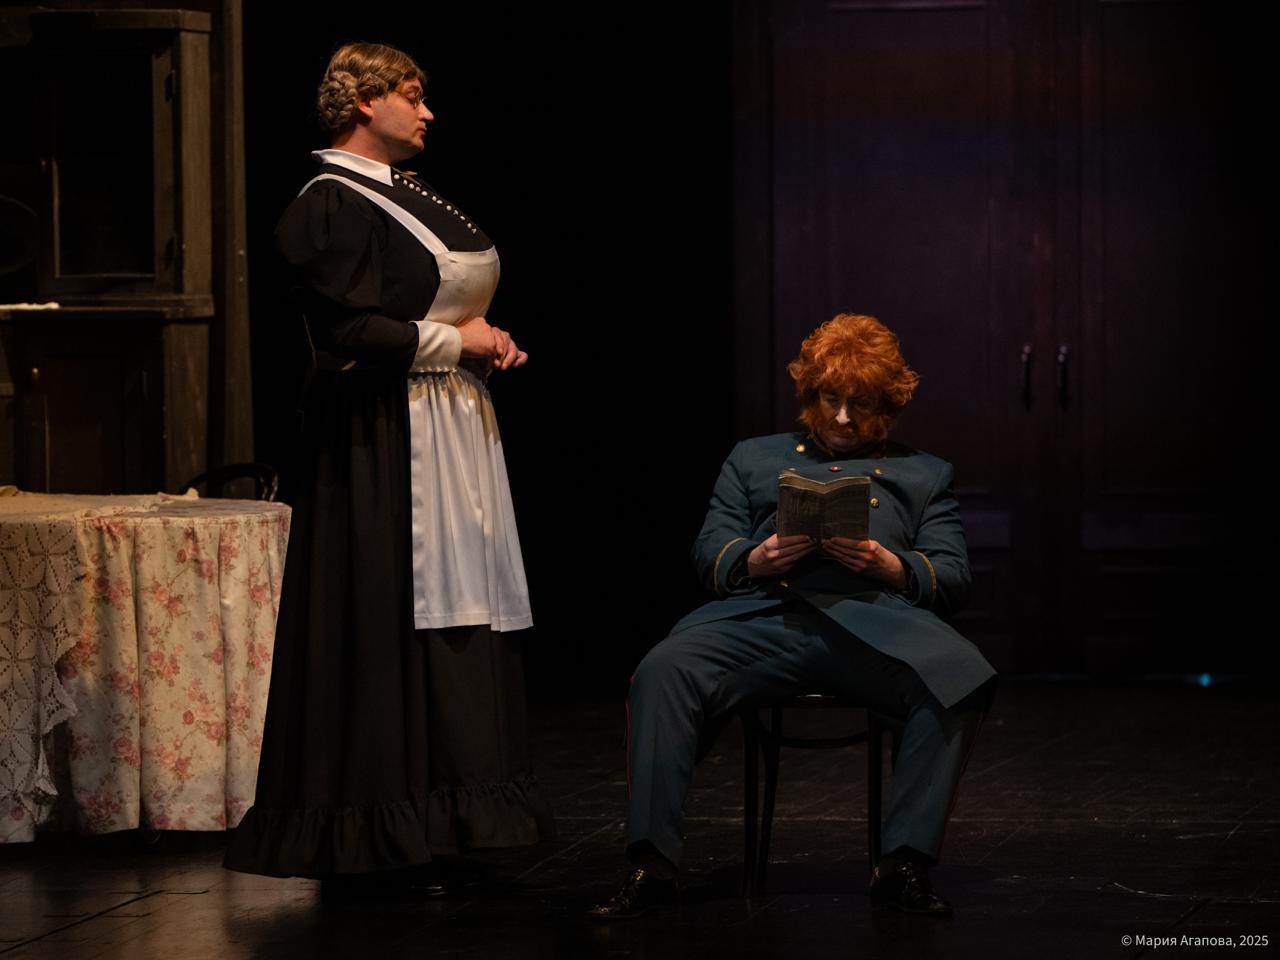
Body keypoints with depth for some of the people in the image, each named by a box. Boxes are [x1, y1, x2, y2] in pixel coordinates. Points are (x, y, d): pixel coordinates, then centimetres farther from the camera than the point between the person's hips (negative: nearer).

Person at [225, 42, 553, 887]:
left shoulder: (407, 195, 17)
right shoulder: (332, 206, -11)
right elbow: (352, 331, -19)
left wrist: (484, 342, 6)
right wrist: (456, 341, -11)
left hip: (453, 423, 9)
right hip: (385, 438, -9)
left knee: (458, 616, 7)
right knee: (391, 625, -8)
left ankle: (442, 816, 10)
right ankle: (384, 827, -4)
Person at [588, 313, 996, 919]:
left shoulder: (924, 475, 28)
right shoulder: (755, 460, 31)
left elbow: (951, 579, 17)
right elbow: (709, 554, 19)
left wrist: (890, 566, -4)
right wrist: (756, 560, -4)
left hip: (874, 620, 0)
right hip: (766, 615, 1)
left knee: (959, 679, -35)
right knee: (664, 671, -31)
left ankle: (904, 863, -30)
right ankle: (652, 865, -31)